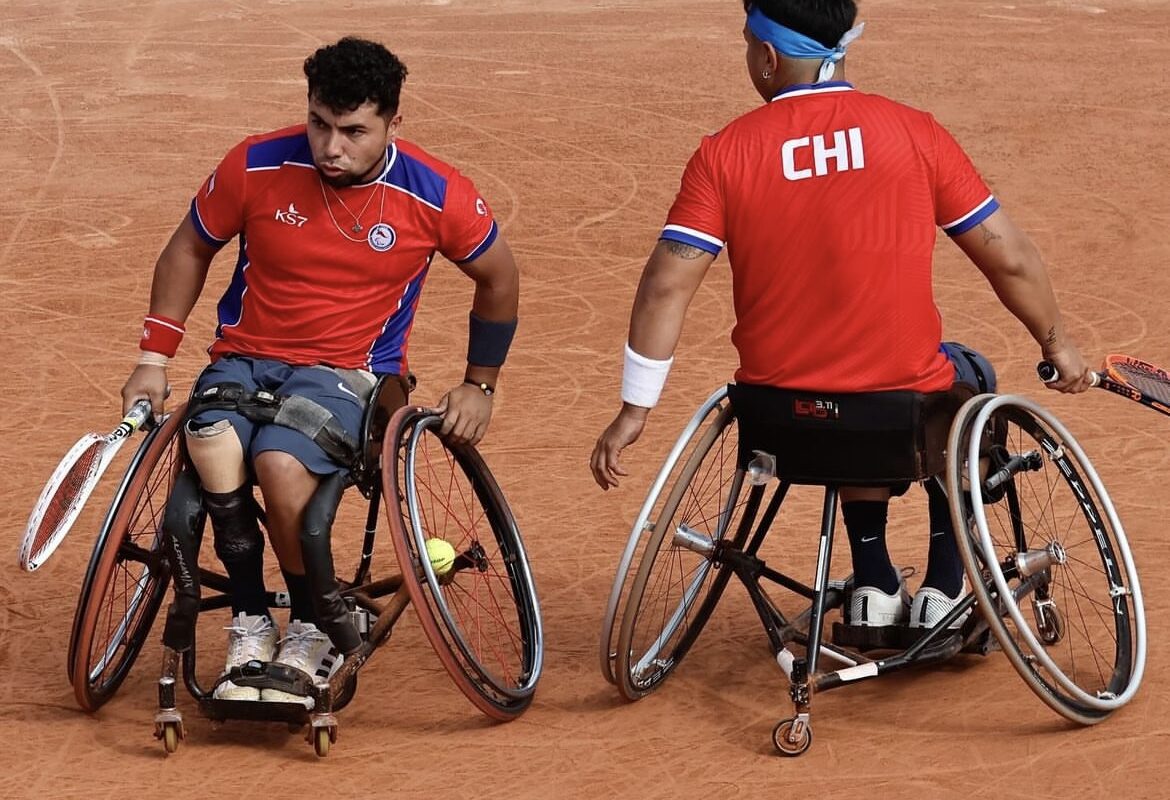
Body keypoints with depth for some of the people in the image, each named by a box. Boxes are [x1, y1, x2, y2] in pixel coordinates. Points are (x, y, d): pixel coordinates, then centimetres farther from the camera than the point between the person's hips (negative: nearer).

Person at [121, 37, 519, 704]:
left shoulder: (437, 196, -10)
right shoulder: (255, 167, -8)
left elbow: (499, 277, 10)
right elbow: (190, 250, 11)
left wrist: (480, 385, 12)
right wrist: (154, 359, 7)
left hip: (347, 371, -2)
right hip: (244, 357, 2)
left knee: (280, 461, -35)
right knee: (213, 446, -34)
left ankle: (315, 632, -11)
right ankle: (250, 625, -17)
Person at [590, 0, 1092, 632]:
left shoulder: (724, 154, -5)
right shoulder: (914, 133, -5)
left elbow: (667, 284, -10)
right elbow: (1010, 259, 0)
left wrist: (634, 410, -3)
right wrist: (1057, 346, 16)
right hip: (908, 404, -1)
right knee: (968, 378, 34)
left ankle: (874, 584, 30)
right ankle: (944, 589, 31)